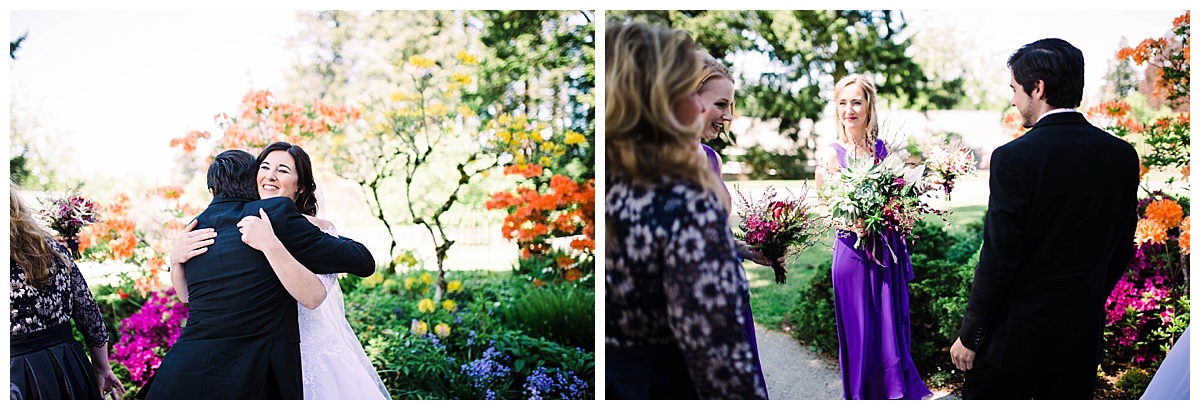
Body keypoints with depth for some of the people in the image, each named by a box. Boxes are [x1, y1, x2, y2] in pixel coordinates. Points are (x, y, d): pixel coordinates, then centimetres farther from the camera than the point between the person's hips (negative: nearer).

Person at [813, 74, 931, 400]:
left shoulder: (884, 148, 4)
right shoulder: (831, 154, -7)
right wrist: (853, 224, -24)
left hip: (889, 249, 4)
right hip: (855, 250, -3)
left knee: (893, 325, 11)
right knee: (861, 330, 4)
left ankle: (898, 392, 28)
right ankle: (865, 395, 22)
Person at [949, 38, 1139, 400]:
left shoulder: (1015, 159, -17)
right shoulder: (1123, 155, 1)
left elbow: (998, 260, -16)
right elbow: (1122, 249, 10)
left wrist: (969, 336, -7)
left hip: (1016, 337, -6)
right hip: (1083, 336, 6)